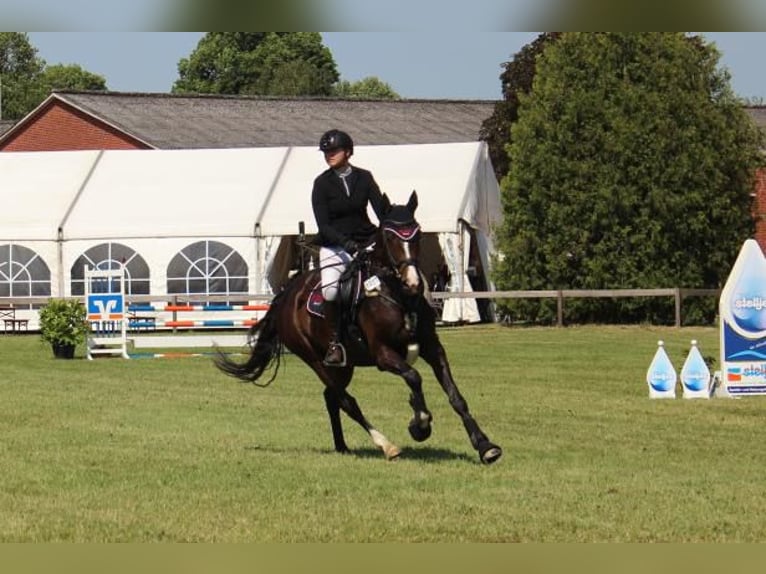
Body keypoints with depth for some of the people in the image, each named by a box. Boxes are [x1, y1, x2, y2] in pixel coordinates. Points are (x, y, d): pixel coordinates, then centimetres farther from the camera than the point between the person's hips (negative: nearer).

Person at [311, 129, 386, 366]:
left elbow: (381, 210, -2)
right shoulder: (322, 183, -3)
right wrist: (347, 243, -23)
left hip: (366, 241, 3)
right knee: (330, 291, -25)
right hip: (334, 246, -3)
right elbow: (323, 225, -9)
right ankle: (334, 341, -10)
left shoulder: (364, 178, 4)